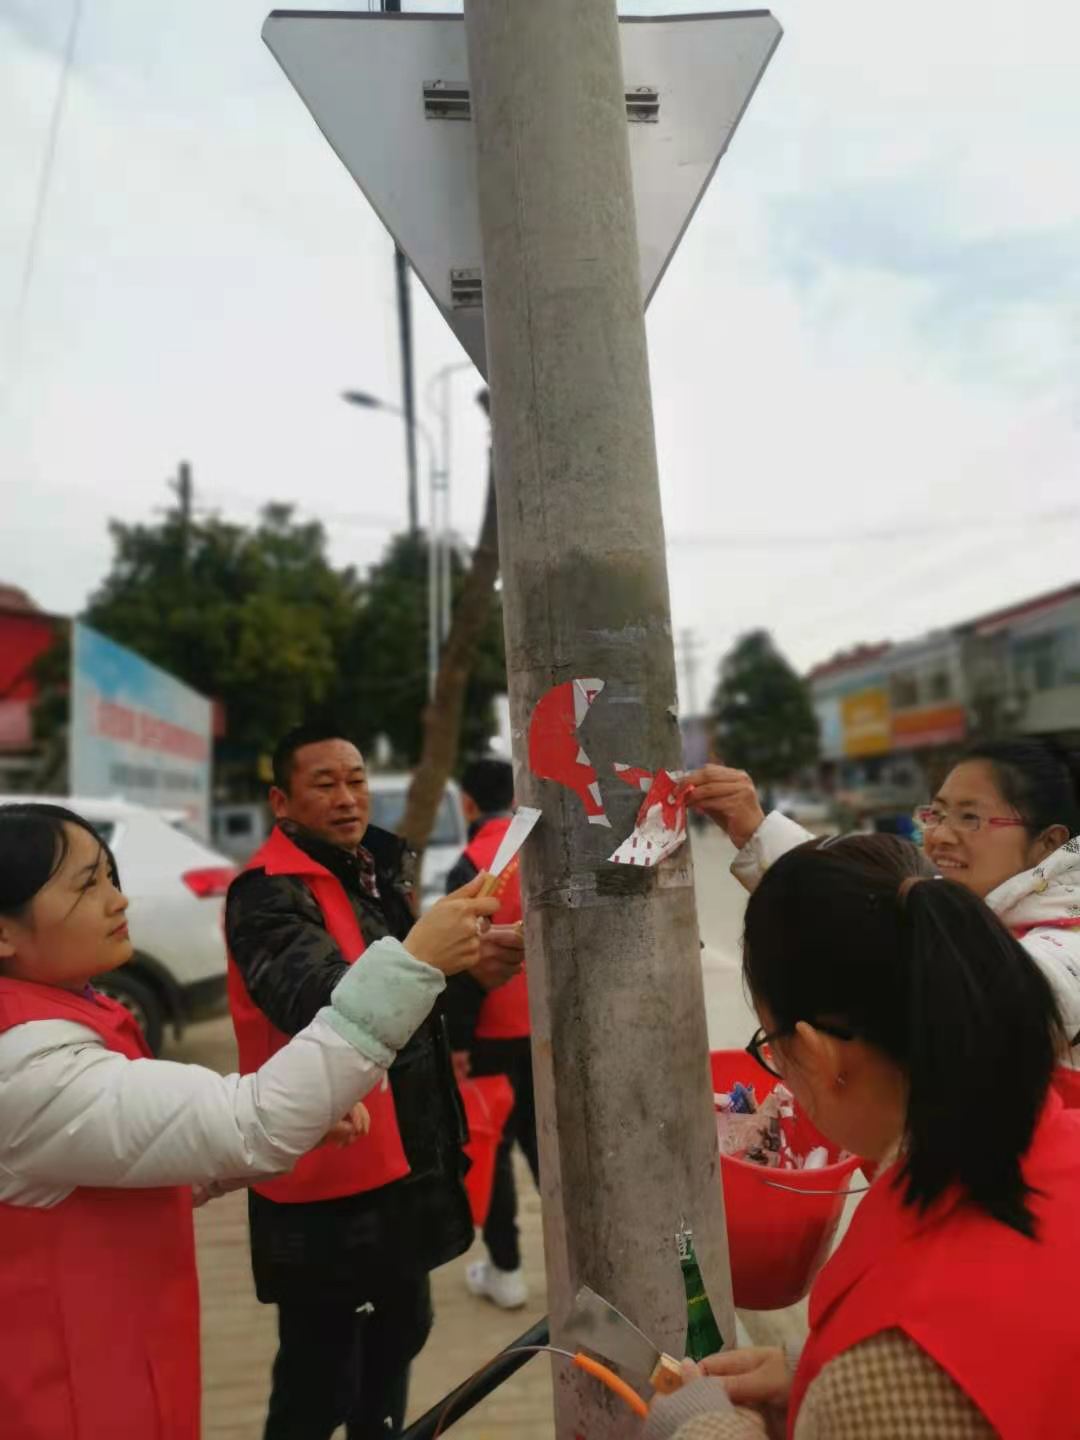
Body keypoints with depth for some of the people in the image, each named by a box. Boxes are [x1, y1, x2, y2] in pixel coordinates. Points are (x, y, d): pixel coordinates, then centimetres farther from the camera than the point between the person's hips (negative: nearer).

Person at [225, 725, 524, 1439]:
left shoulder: (378, 871, 7)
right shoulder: (269, 895, -19)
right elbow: (326, 1003, -37)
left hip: (406, 1155, 8)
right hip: (330, 1171, -8)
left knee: (400, 1331, 23)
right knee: (321, 1377, 4)